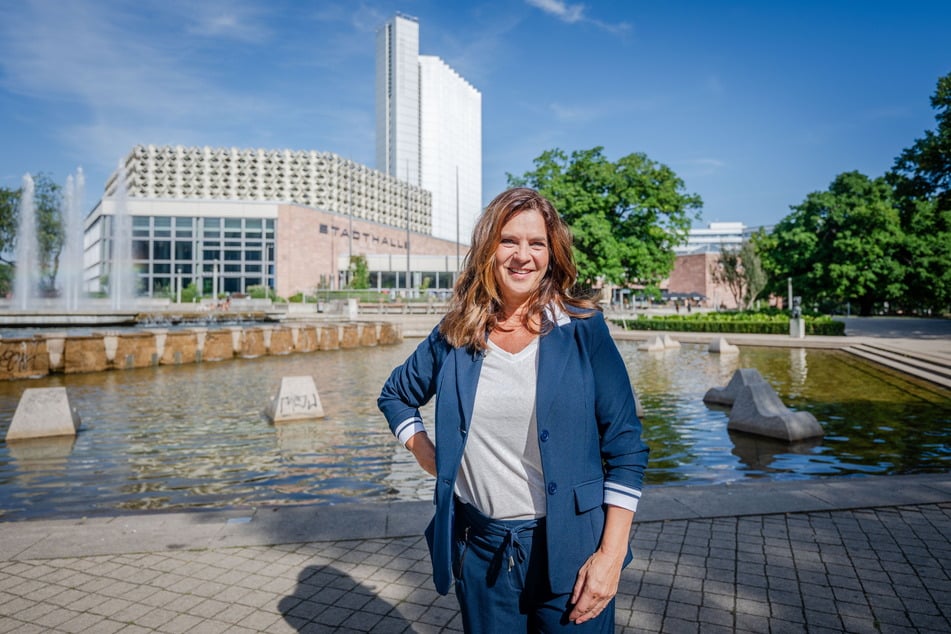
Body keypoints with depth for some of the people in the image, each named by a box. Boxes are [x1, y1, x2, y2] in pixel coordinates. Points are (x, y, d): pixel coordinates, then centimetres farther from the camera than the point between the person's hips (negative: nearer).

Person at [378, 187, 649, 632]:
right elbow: (395, 395, 17)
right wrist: (428, 457, 3)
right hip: (480, 550, 3)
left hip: (568, 549, -2)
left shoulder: (584, 330, -8)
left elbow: (625, 449, -7)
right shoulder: (455, 335, 0)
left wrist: (611, 553, -11)